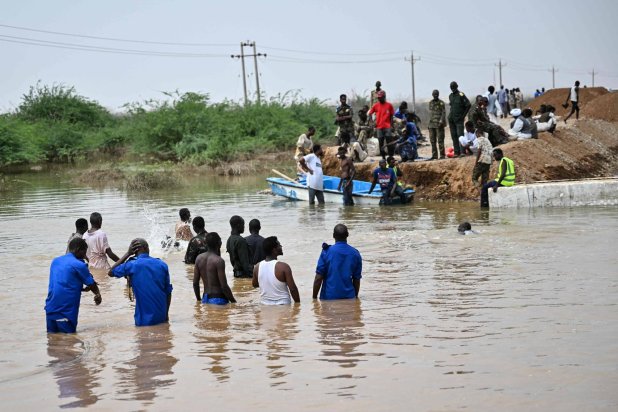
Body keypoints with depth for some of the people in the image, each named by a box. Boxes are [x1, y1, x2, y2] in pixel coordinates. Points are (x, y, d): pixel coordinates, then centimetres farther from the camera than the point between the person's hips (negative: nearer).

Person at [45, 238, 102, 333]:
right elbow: (92, 285, 4)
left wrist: (82, 289, 20)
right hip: (66, 310, -6)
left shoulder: (55, 261, 13)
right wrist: (98, 295, 23)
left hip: (50, 308, 6)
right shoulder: (79, 265, -7)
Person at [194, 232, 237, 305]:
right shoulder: (219, 261, -15)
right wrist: (233, 301, -6)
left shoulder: (199, 258, 5)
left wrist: (199, 300, 22)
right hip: (218, 299, -7)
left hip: (205, 299, 7)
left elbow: (195, 283, 9)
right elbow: (224, 286, -16)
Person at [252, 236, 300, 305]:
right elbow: (293, 289, -13)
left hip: (264, 305, 5)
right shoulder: (283, 267, -16)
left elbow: (254, 284, 18)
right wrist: (298, 303, -2)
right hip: (283, 306, -5)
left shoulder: (257, 267, 0)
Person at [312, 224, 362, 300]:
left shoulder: (326, 252, -7)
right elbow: (357, 279, 8)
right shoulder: (355, 254, 2)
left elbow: (318, 278, -8)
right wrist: (355, 296, 21)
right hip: (349, 297, 3)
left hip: (329, 297, -3)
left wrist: (314, 298, 1)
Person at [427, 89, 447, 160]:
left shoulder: (441, 103, -3)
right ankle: (434, 155, 11)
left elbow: (443, 113, -8)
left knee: (440, 140, -7)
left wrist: (441, 122, -18)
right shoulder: (430, 103, 15)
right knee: (432, 141, 6)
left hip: (439, 125, -6)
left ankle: (442, 155, -4)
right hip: (432, 124, 6)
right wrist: (430, 122, 15)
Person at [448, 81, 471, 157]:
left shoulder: (461, 95, -8)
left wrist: (463, 115, -9)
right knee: (454, 136, 6)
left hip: (459, 119, -7)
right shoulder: (450, 96, 13)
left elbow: (468, 105, -10)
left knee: (460, 135, -13)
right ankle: (456, 152, 9)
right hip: (451, 118, 7)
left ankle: (463, 151, -13)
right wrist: (451, 114, 14)